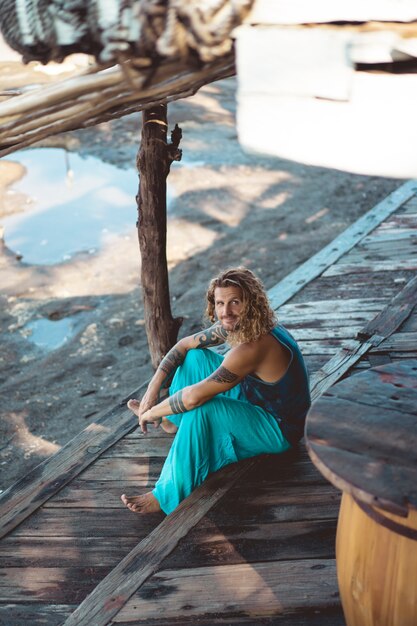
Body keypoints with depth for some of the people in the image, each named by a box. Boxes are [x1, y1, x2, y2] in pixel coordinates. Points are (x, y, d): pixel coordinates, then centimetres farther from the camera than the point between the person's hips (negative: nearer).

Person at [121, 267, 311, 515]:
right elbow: (184, 344, 4)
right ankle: (172, 421, 25)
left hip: (279, 430, -10)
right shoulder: (237, 324, -6)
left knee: (201, 409, -33)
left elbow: (194, 396, -35)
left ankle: (169, 496, -19)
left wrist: (151, 413, -19)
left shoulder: (253, 347, -35)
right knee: (196, 356, 7)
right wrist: (153, 389, -6)